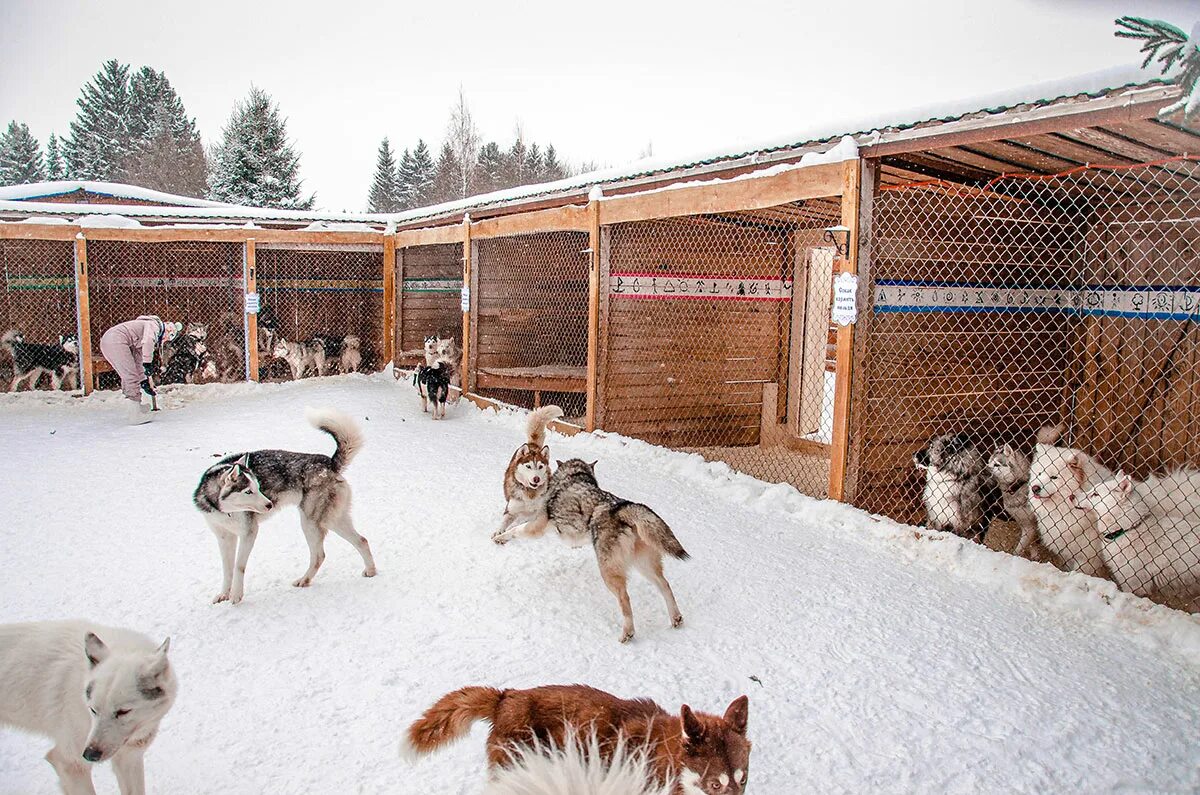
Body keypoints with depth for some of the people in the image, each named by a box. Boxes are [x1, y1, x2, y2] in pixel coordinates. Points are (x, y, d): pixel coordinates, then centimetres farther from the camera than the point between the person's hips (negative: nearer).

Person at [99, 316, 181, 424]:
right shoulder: (154, 325, -2)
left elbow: (138, 360, 28)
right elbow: (147, 341, -24)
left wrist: (145, 380, 26)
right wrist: (148, 363, -24)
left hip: (107, 342, 10)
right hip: (116, 340, -10)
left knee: (128, 375, 21)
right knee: (131, 376, -8)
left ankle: (134, 408, 34)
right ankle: (135, 416, -6)